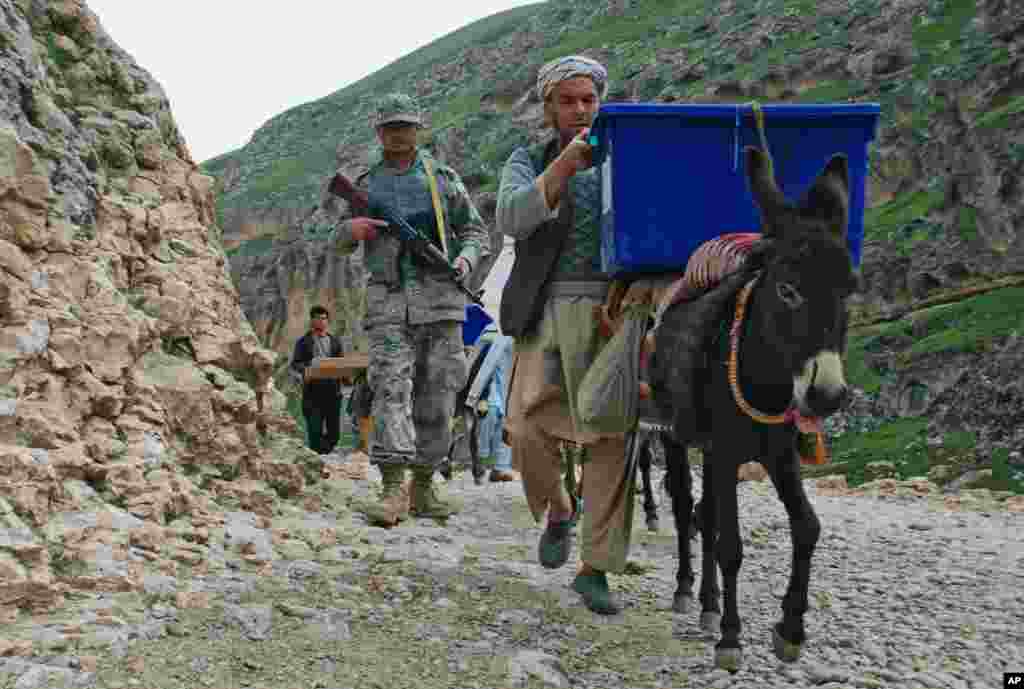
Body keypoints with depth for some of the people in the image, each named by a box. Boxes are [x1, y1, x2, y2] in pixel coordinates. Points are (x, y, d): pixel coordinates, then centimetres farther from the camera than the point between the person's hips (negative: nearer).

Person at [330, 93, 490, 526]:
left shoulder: (443, 179, 11)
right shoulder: (365, 185, 14)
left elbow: (475, 231, 13)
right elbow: (337, 245, 18)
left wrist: (465, 260, -9)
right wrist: (351, 228, -6)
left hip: (440, 298, 0)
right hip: (388, 300, 0)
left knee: (436, 396, 1)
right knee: (390, 388, -14)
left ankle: (423, 486, 11)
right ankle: (393, 491, -20)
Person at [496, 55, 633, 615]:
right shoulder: (528, 162, 12)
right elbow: (511, 220, -9)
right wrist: (566, 164, -19)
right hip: (549, 315, -1)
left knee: (611, 437, -4)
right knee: (528, 428, -13)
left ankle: (596, 568, 5)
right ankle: (558, 510, 19)